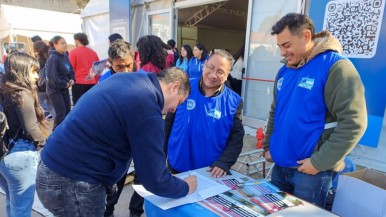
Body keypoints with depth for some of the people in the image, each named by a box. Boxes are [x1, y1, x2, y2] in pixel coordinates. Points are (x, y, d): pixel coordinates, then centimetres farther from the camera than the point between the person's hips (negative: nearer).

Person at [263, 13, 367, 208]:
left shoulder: (335, 67, -15)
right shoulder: (284, 71, 7)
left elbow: (353, 122, -19)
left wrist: (320, 162, -18)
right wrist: (268, 147, 11)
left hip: (311, 170, -6)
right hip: (280, 165, 7)